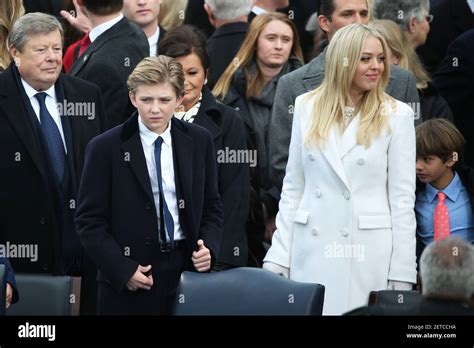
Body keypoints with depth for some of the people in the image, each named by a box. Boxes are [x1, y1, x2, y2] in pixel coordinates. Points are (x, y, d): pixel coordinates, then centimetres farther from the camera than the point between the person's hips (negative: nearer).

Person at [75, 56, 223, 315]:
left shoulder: (199, 141, 5)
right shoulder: (105, 148, -5)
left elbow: (211, 206, 13)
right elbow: (89, 220, -5)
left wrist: (208, 247, -5)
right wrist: (123, 270, -13)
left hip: (188, 269, 3)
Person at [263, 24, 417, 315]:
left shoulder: (396, 115, -1)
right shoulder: (307, 107, 7)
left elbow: (402, 198, -2)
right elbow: (293, 187, 9)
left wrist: (402, 274, -7)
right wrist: (279, 255, 3)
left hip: (369, 255, -2)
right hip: (312, 250, 2)